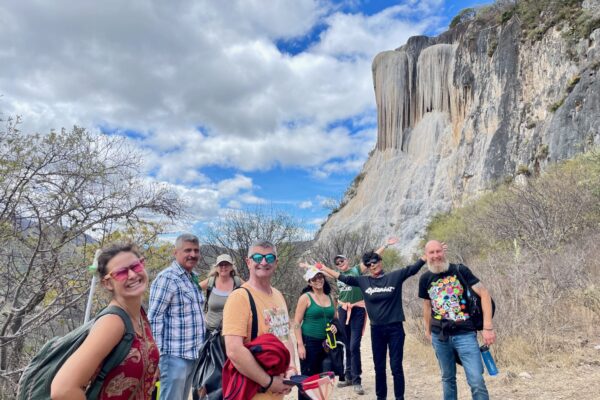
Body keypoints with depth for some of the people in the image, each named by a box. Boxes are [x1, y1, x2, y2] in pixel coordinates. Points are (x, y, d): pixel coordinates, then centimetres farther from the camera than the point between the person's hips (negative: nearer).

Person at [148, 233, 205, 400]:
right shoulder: (167, 278, -14)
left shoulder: (194, 278, 12)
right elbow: (154, 318, -16)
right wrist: (159, 352, -18)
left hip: (192, 354, 8)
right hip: (175, 355, -8)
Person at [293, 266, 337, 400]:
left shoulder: (330, 298, 7)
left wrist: (335, 326, -1)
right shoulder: (305, 297, -8)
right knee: (308, 377, -1)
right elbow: (297, 323, -9)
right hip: (309, 342, -5)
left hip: (326, 343, 5)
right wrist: (300, 345, -15)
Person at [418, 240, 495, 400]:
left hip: (464, 334, -3)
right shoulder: (425, 279, 2)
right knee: (447, 378, 15)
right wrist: (428, 330, 20)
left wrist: (488, 327, -15)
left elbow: (484, 293, -10)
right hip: (439, 336, 3)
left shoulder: (460, 270, -8)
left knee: (477, 381, -8)